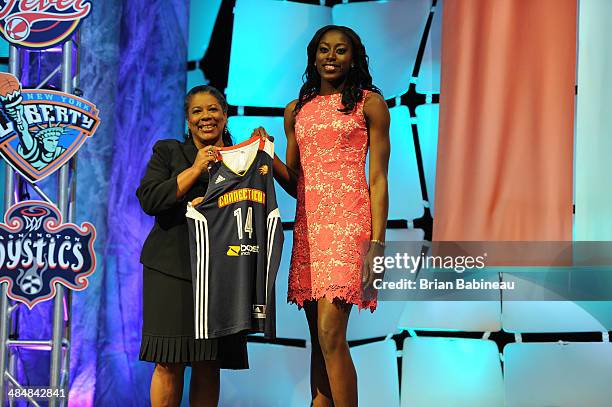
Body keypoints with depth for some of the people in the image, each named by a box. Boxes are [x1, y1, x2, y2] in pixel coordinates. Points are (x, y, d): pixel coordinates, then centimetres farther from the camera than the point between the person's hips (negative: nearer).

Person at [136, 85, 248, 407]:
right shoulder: (168, 151, 10)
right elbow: (149, 200, -5)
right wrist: (196, 169, -7)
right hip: (173, 267, -2)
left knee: (208, 366, 0)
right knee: (169, 364, -7)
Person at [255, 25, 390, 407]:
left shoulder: (370, 103, 4)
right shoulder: (297, 110, 17)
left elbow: (378, 178, -1)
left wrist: (377, 242, -10)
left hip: (348, 221, -5)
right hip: (308, 224, 5)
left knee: (331, 335, -15)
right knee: (320, 339, 7)